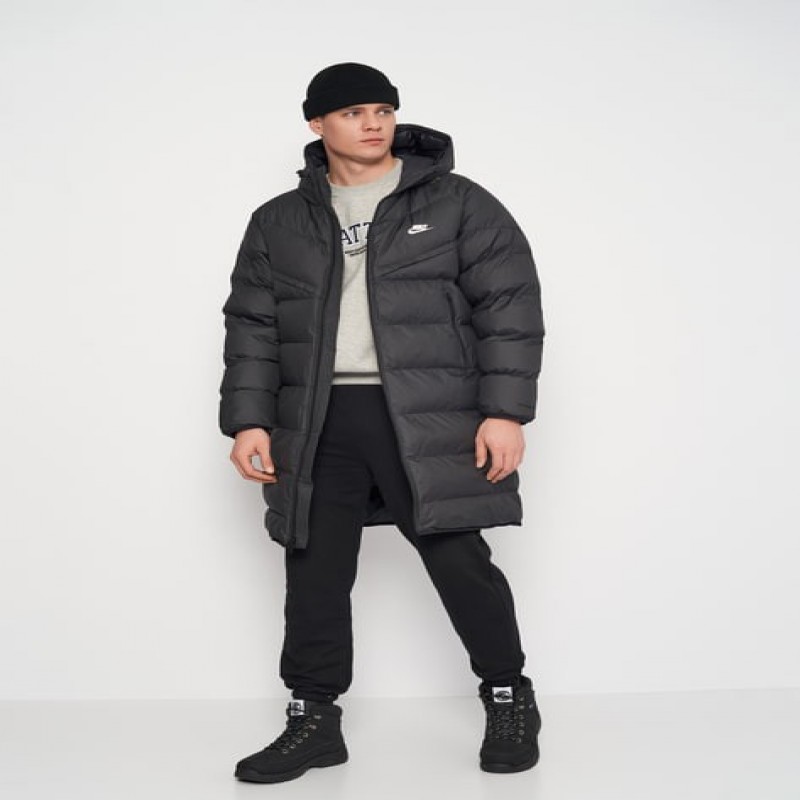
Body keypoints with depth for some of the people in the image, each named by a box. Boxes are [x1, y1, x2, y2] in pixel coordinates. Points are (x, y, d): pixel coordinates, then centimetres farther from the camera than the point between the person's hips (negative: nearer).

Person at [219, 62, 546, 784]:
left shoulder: (458, 204, 4)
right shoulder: (279, 223, 13)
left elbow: (510, 307, 0)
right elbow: (252, 326, 14)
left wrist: (505, 410, -8)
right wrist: (248, 419, 4)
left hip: (428, 420, -3)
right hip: (318, 426, 3)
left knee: (459, 561, -2)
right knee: (315, 574, 5)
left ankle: (510, 701, 19)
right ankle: (313, 721, 19)